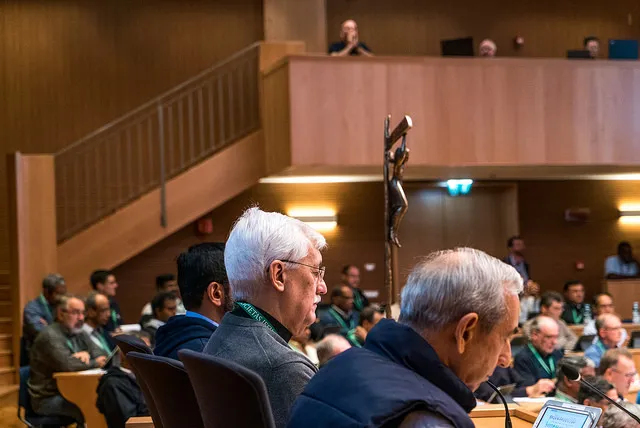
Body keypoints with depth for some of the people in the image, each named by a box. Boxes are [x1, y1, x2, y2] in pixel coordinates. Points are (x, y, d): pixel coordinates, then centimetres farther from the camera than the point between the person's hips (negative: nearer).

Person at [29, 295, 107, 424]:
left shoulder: (79, 334, 13)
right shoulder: (50, 336, -15)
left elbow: (100, 355, 8)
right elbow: (65, 364, -28)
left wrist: (87, 354, -15)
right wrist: (95, 363, -15)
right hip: (48, 398, -8)